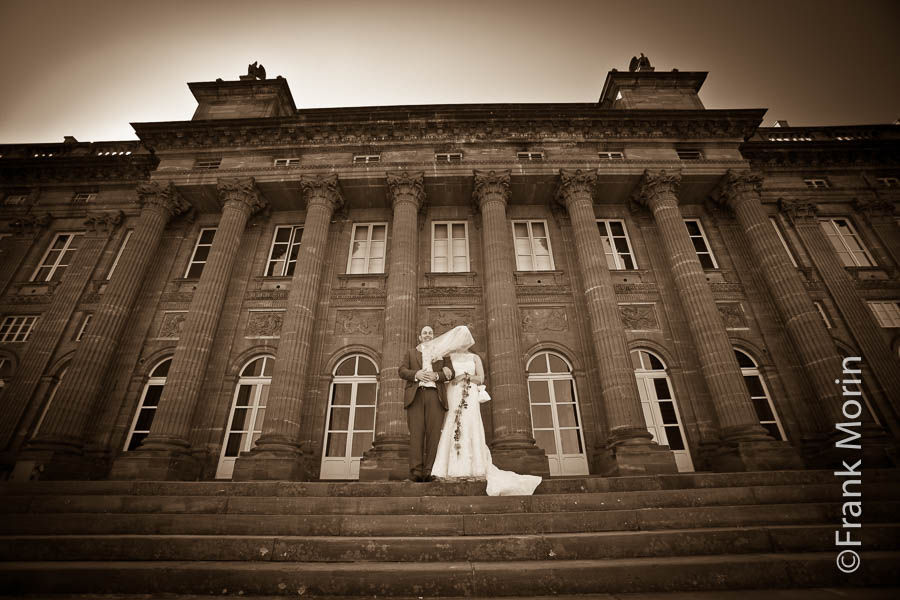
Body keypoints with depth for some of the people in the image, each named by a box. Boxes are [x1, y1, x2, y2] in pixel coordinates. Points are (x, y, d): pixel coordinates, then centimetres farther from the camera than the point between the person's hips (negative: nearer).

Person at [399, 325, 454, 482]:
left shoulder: (441, 353, 22)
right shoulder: (411, 352, 24)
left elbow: (451, 373, 10)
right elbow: (402, 371, 11)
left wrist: (436, 375, -8)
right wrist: (416, 374, -9)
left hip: (435, 395, 0)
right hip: (415, 395, 0)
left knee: (433, 432, -9)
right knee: (416, 432, -10)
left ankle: (430, 471, -10)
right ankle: (416, 471, -14)